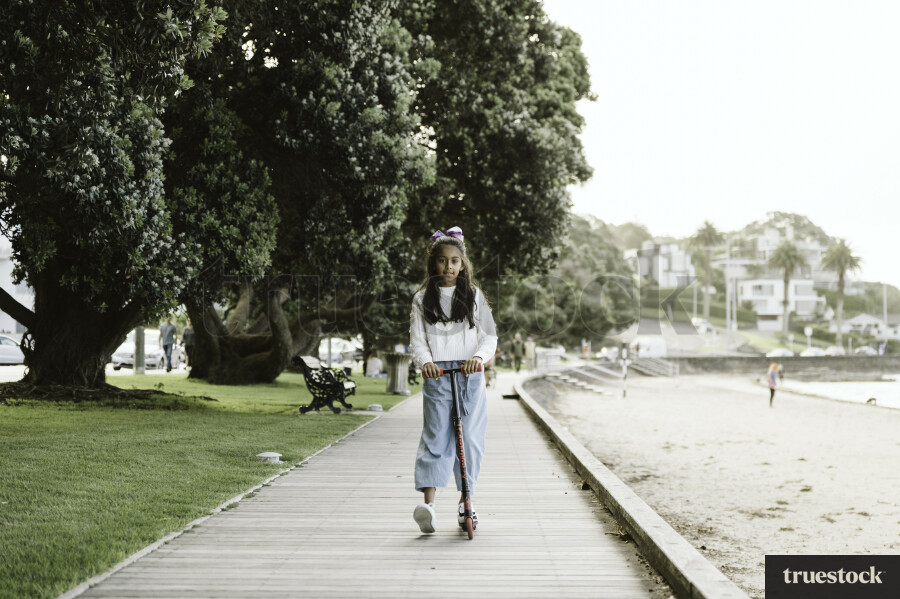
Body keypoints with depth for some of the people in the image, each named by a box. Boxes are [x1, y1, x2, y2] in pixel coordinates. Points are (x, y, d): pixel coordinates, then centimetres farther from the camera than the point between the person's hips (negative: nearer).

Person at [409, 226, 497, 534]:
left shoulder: (474, 295, 11)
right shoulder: (422, 299, 10)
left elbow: (489, 335, 5)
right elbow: (417, 339, 4)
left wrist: (479, 356, -16)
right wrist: (425, 362, -17)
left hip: (469, 375, 1)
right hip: (437, 375, -1)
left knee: (469, 437, 0)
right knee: (435, 437, -9)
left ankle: (466, 501, 8)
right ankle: (428, 502, -16)